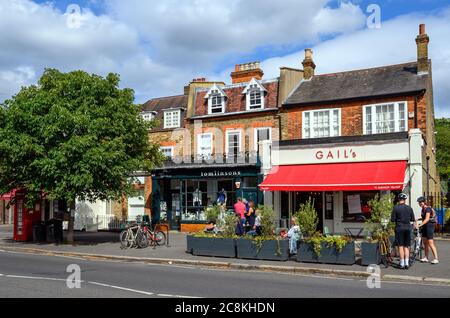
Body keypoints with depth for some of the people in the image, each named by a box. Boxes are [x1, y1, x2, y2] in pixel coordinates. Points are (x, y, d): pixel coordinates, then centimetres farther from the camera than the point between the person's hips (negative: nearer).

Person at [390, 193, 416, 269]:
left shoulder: (396, 208, -8)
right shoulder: (409, 208, 1)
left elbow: (392, 219, -8)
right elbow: (413, 219, 6)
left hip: (399, 228, -3)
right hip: (408, 228, 3)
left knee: (401, 246, 1)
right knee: (406, 246, 10)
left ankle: (402, 264, 0)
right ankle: (406, 263, 7)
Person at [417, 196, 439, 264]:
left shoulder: (428, 208, -15)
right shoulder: (423, 209, 12)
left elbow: (427, 219, -25)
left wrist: (419, 225, -30)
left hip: (429, 226, -9)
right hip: (425, 226, 9)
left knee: (430, 243, -11)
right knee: (425, 242, 11)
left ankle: (436, 259, -9)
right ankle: (426, 258, 19)